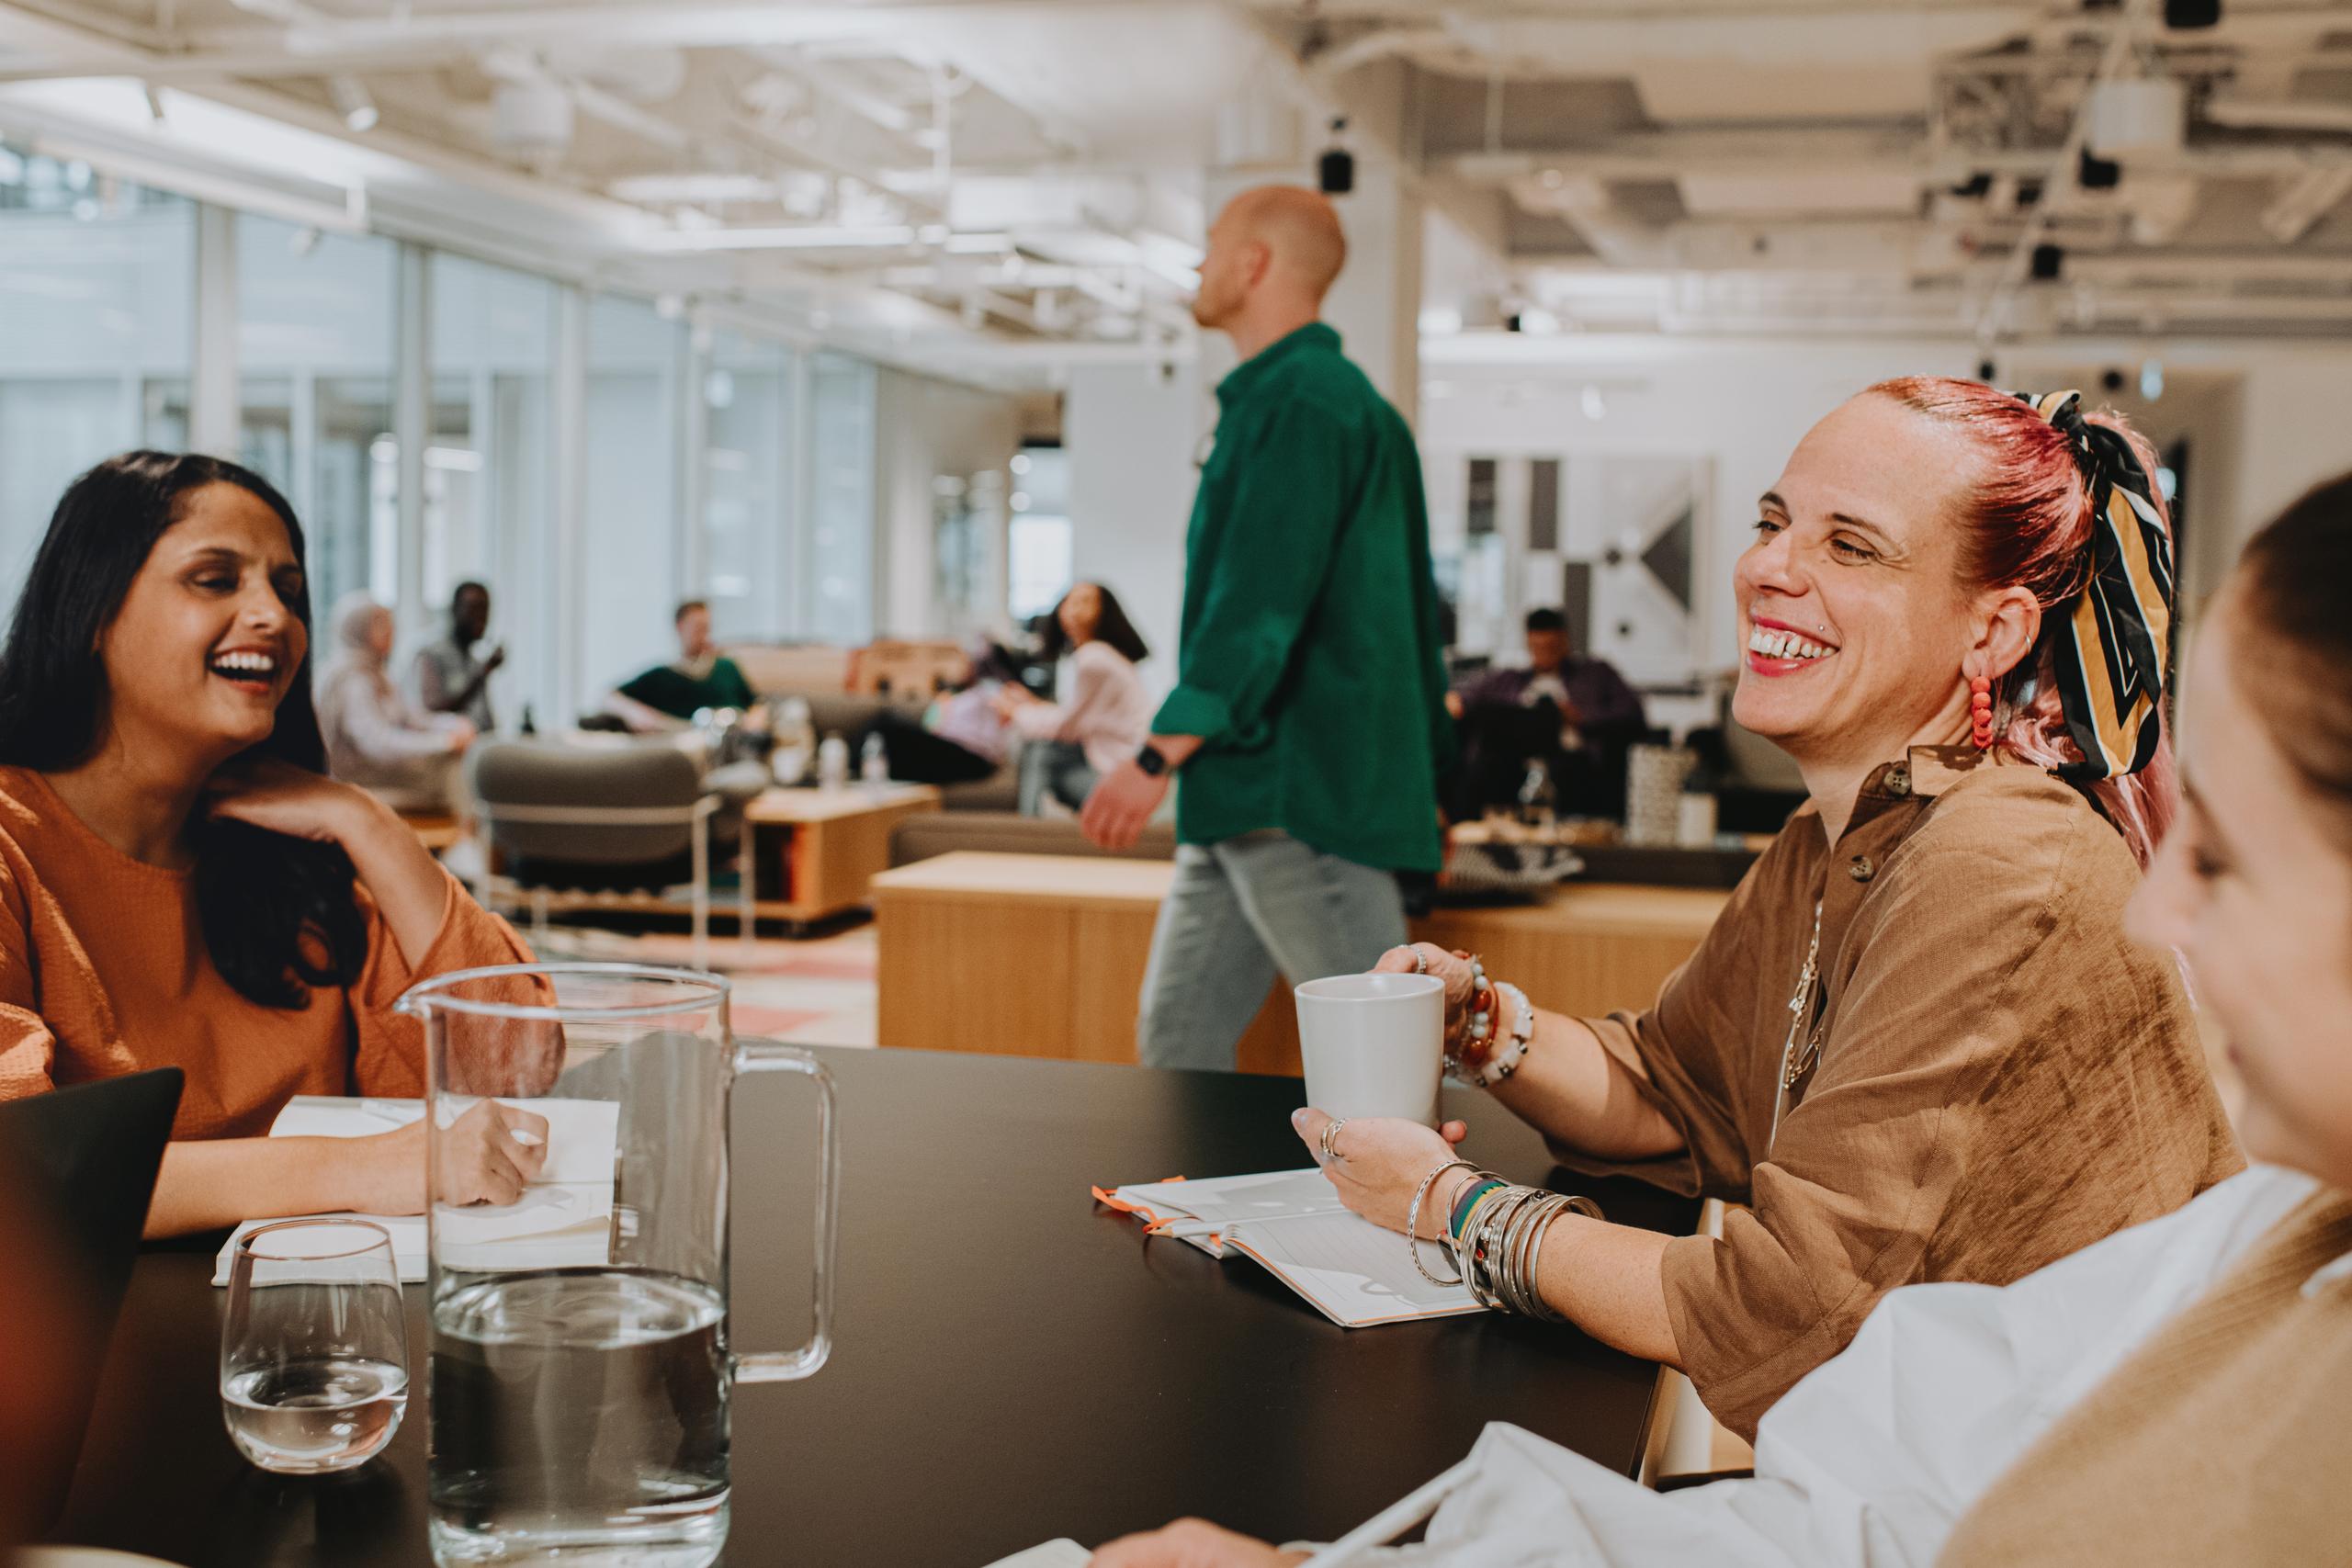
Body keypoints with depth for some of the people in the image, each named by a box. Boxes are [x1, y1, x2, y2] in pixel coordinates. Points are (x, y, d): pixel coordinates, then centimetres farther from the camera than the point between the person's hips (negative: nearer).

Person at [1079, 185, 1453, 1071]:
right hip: (1246, 795, 11)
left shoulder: (1302, 401, -13)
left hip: (1300, 791, -11)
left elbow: (1261, 600, -22)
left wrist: (1160, 755, -25)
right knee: (1177, 1040, 11)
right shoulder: (1293, 396, 19)